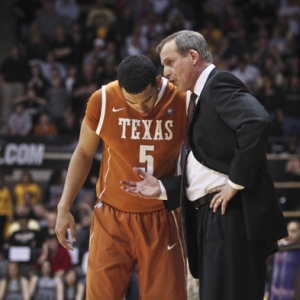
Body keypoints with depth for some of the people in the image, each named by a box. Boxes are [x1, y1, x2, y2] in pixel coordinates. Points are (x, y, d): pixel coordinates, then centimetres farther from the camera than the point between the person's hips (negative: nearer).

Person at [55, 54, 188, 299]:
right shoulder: (102, 101, -11)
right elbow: (84, 153, 4)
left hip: (161, 218, 0)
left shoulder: (183, 102, -11)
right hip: (111, 215, 0)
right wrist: (65, 207, 3)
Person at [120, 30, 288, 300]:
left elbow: (257, 123, -25)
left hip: (232, 214, -10)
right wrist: (162, 188, 9)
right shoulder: (201, 97, 22)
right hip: (210, 217, 10)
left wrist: (236, 182, -19)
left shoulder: (220, 83, -7)